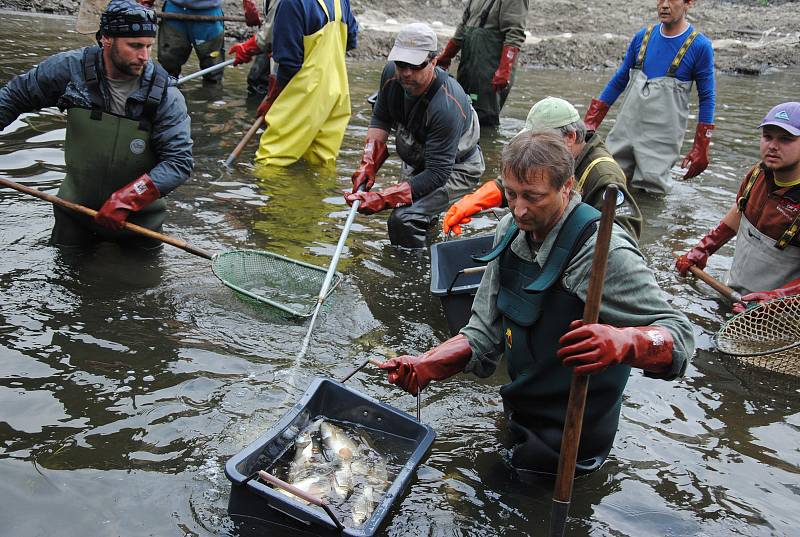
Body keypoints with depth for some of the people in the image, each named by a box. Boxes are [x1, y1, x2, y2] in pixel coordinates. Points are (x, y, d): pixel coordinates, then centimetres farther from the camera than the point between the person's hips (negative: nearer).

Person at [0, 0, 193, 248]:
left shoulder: (166, 95, -20)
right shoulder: (69, 68, -13)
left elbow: (180, 161, -23)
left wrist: (126, 199, -30)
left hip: (140, 214, -1)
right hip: (75, 205, 2)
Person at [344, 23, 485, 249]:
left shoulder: (446, 107, -37)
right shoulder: (391, 73, -15)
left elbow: (437, 173, -37)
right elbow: (380, 119, 2)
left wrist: (383, 198, -42)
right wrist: (368, 164, -13)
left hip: (456, 168, -8)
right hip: (417, 162, 8)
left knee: (404, 218, -27)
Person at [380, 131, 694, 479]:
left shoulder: (606, 254, -29)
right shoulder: (512, 230, -6)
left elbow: (679, 336, -25)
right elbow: (486, 331, -1)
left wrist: (623, 343, -46)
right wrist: (426, 367, -15)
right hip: (519, 419, 7)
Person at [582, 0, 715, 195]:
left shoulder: (700, 46, -5)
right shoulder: (642, 36, 7)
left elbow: (706, 98, 0)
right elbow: (619, 80, 15)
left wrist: (701, 149, -4)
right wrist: (589, 122, 9)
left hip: (662, 138, -4)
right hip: (626, 127, 4)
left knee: (651, 190, -6)